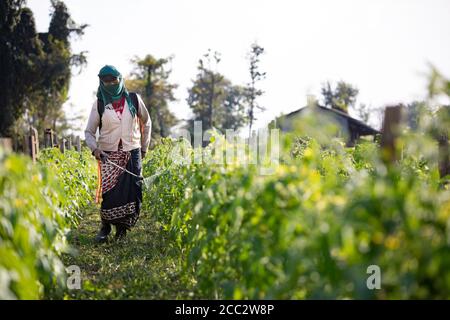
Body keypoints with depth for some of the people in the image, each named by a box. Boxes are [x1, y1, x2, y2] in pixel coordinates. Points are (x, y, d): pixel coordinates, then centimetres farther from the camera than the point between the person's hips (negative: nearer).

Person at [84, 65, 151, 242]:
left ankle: (122, 228, 12)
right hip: (108, 155, -1)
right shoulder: (99, 103, 2)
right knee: (109, 193, -10)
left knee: (132, 192, -3)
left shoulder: (134, 99, 3)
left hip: (132, 153, 1)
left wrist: (144, 147, 16)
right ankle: (105, 228, 8)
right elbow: (89, 131, 6)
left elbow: (146, 123, 17)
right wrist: (94, 148, -13)